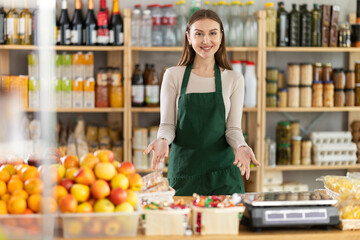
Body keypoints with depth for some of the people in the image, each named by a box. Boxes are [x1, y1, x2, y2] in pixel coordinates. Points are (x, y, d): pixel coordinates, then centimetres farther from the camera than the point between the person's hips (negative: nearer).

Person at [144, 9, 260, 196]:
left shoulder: (234, 79, 5)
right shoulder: (173, 76, 2)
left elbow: (233, 128, 3)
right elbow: (167, 124, 2)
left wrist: (241, 147, -18)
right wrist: (162, 140, -20)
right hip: (183, 172, 0)